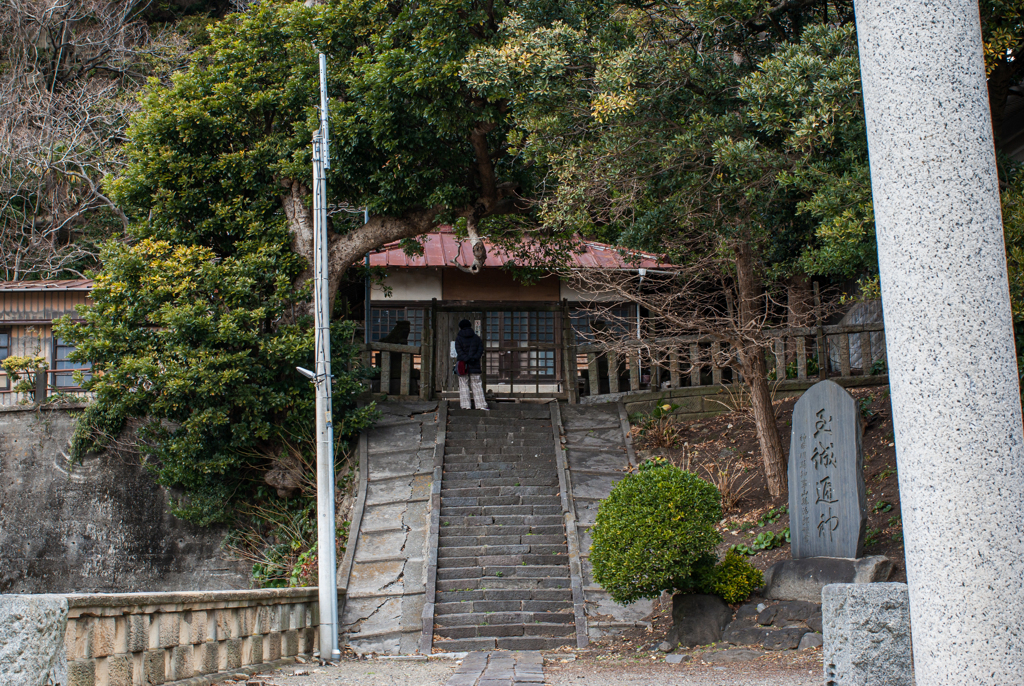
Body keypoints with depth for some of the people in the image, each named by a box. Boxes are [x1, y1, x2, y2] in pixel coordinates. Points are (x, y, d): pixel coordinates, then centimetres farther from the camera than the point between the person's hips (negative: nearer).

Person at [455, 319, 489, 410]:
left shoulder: (458, 338, -1)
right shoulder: (476, 338, 7)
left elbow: (459, 351, -12)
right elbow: (480, 349, -1)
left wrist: (467, 359, -17)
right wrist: (474, 358, -11)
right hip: (474, 365, 2)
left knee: (463, 385, 3)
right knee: (477, 385, 5)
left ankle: (465, 405, -1)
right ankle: (481, 404, 0)